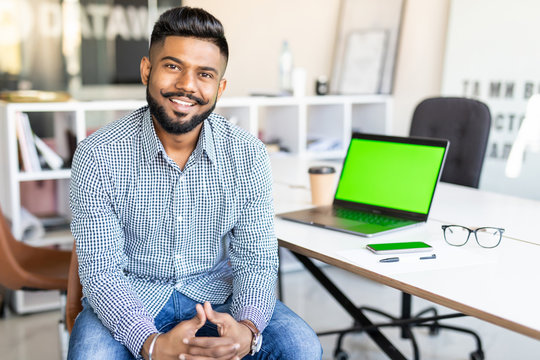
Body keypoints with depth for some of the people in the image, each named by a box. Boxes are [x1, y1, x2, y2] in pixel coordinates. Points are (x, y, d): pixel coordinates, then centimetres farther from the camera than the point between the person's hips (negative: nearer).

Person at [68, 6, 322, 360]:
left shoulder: (249, 155, -9)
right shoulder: (97, 156, -15)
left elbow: (256, 259, -7)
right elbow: (102, 269, -16)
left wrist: (247, 328, -28)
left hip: (216, 294, 2)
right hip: (128, 298, -1)